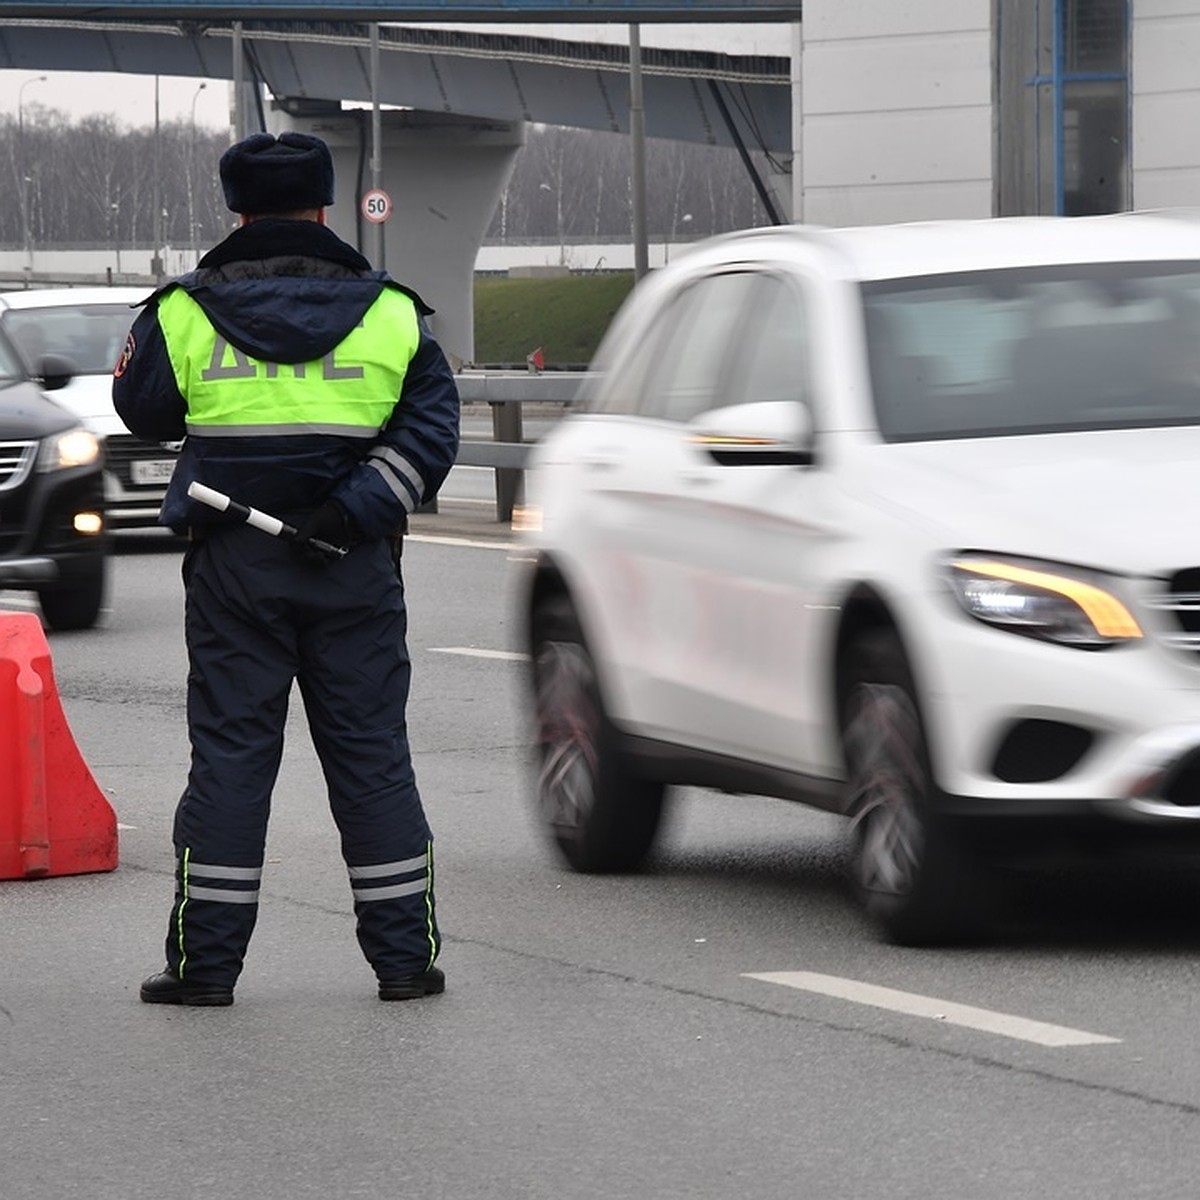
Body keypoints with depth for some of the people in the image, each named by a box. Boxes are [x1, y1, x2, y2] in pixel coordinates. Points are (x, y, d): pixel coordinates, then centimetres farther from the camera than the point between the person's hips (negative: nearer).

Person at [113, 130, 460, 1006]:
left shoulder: (185, 315, 0)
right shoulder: (390, 313, 3)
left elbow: (142, 411, 12)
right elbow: (431, 430, -5)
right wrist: (359, 508, -12)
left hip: (234, 569, -1)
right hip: (354, 571, 1)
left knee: (230, 753, 3)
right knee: (371, 754, 6)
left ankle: (207, 960, 2)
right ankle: (405, 956, 6)